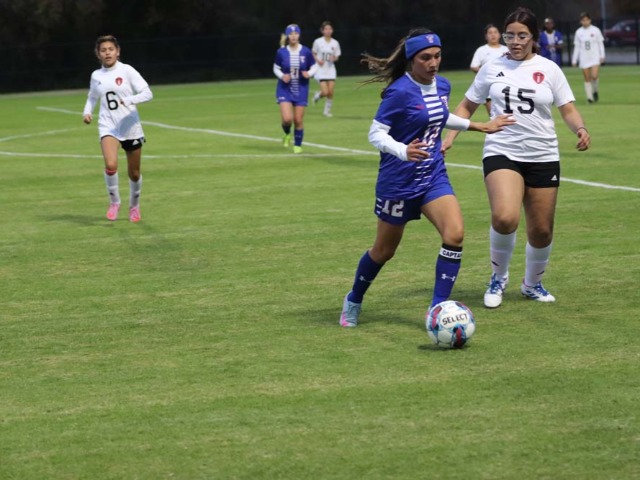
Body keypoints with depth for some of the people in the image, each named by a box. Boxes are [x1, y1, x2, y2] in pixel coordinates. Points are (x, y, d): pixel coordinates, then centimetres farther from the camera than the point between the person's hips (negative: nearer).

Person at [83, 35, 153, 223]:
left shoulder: (127, 71, -5)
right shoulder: (96, 76, 7)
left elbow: (147, 93, -10)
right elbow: (92, 98, 25)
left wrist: (130, 100, -27)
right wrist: (87, 112, 5)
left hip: (131, 127, -1)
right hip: (108, 127, 1)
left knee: (134, 173, 9)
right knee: (110, 165, -25)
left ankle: (134, 205, 35)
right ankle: (114, 202, -4)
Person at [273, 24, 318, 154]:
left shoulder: (306, 52, -7)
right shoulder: (281, 52, -7)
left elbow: (314, 66, 4)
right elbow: (276, 68, 5)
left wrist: (309, 73, -17)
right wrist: (282, 76, -15)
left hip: (301, 90, 1)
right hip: (285, 89, -1)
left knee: (298, 120, 2)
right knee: (287, 118, -15)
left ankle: (298, 145, 22)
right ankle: (287, 134, 20)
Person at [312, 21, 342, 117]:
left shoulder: (335, 43, 2)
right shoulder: (318, 42, -4)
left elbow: (337, 57, 10)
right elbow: (313, 54, 7)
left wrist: (334, 58, -12)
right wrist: (318, 60, -13)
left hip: (331, 69, 3)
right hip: (321, 69, -3)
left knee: (331, 93, -4)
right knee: (325, 92, -12)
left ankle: (327, 111, 15)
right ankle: (317, 95, 23)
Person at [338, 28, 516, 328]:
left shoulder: (442, 86, 3)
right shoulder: (400, 92, -19)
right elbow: (376, 134, -18)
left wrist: (480, 126, 24)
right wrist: (403, 151, -36)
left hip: (434, 176, 5)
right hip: (398, 180, -5)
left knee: (454, 234, -18)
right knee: (384, 251, 10)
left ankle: (438, 308, -9)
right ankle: (353, 301, 37)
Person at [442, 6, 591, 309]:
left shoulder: (548, 69, 3)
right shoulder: (492, 68, 4)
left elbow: (568, 109, 4)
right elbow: (467, 106, 13)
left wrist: (580, 129, -17)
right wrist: (449, 136, 0)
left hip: (543, 157, 2)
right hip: (502, 153, -2)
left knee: (541, 230, 6)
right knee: (504, 218, -25)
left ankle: (532, 284, 34)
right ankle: (498, 277, 0)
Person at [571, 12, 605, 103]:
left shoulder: (595, 30, 1)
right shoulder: (578, 32, 6)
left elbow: (601, 44, 5)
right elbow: (576, 47, 10)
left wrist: (602, 56, -1)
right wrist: (574, 60, 8)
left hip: (595, 57, -2)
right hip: (584, 58, 2)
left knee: (595, 76, -16)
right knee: (587, 79, -1)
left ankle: (595, 91, 10)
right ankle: (589, 97, 5)